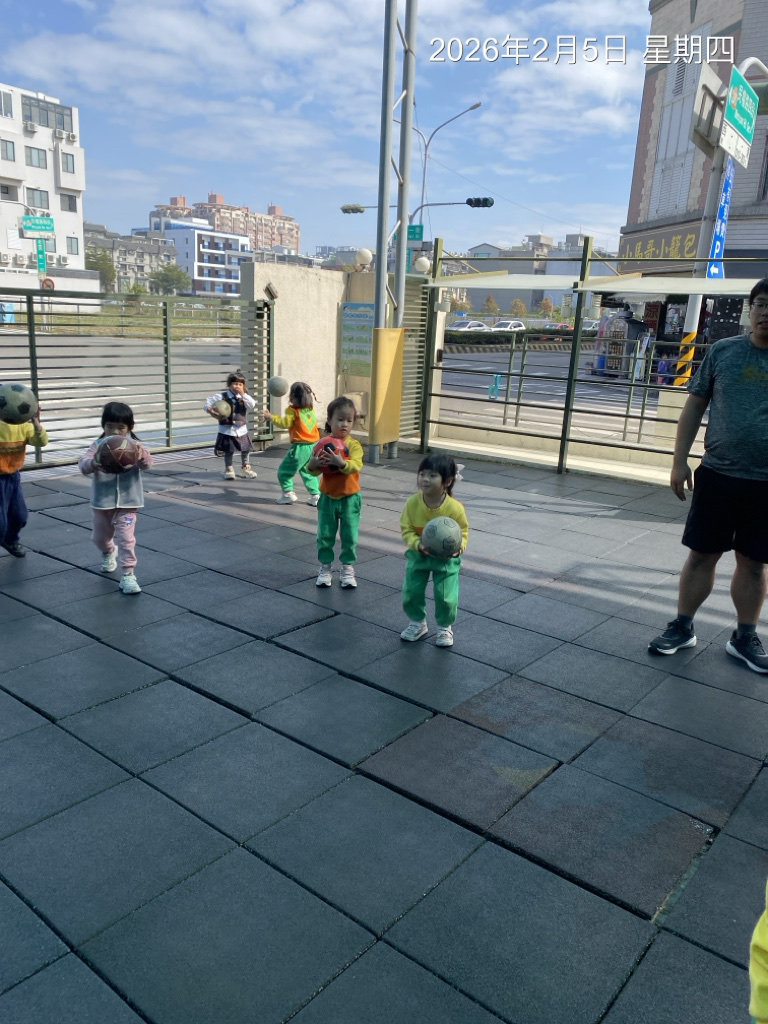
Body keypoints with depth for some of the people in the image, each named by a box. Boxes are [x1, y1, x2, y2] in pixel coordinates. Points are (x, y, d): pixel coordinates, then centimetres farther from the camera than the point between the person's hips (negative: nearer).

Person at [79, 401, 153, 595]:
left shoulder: (134, 446, -7)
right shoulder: (98, 445, -7)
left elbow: (147, 464, -22)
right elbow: (83, 465, -21)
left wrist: (141, 455, -46)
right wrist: (93, 463, -45)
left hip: (127, 502, -2)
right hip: (102, 501, 2)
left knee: (126, 538, -11)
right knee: (100, 537, 22)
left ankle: (128, 574, -4)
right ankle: (108, 553, 54)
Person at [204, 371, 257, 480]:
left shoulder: (244, 397, 0)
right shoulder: (222, 397, -8)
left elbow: (252, 405, -18)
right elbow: (208, 402, -3)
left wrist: (243, 394, -20)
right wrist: (210, 410, -22)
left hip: (242, 429, 3)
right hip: (227, 430, -3)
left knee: (246, 449, 13)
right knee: (229, 451, 5)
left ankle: (246, 468, 33)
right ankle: (229, 470, 21)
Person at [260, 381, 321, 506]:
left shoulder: (293, 410, -11)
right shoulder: (311, 409, 9)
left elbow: (285, 423, -16)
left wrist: (270, 416, -9)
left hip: (300, 447, -7)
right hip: (314, 445, 7)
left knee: (284, 470, 6)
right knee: (309, 472, 19)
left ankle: (288, 493, 2)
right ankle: (316, 495, 13)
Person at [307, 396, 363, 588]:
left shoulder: (354, 445, -10)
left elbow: (356, 465, -26)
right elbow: (314, 470, -5)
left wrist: (341, 462, -44)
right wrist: (313, 464, -28)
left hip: (349, 499, -1)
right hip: (328, 498, 2)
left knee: (350, 536, 6)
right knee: (325, 535, 9)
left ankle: (348, 569, 21)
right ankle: (325, 567, 24)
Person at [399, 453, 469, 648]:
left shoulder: (455, 508, -24)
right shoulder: (412, 503, -19)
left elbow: (463, 532, -10)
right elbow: (407, 529, -11)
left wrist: (459, 547, -29)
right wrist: (417, 544, -29)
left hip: (446, 558, -2)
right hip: (418, 555, 3)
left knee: (446, 596, -2)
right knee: (411, 591, 8)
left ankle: (445, 627, 26)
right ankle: (418, 623, 35)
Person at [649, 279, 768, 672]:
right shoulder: (723, 351, 2)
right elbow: (694, 406, 5)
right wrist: (679, 461, -1)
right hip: (717, 475, 0)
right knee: (702, 554, 7)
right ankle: (682, 627, 21)